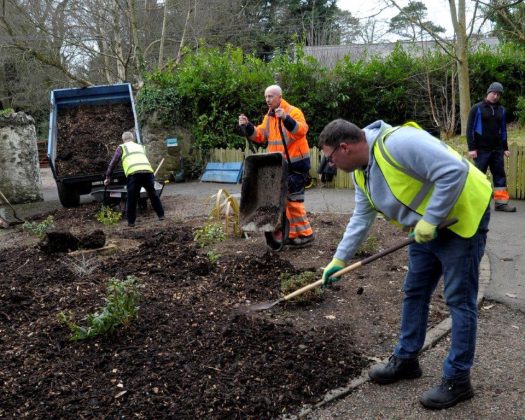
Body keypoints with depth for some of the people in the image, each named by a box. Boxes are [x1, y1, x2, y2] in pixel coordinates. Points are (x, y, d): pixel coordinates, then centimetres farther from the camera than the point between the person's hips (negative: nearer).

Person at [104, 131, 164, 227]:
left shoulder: (121, 147, 20)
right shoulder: (141, 146, 32)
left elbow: (113, 162, 15)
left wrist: (108, 177, 21)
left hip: (133, 173, -3)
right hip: (148, 171, 3)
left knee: (131, 199, 8)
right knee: (153, 194, 19)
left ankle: (131, 222, 11)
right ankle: (161, 215, 23)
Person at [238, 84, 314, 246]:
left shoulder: (293, 112, -12)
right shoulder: (268, 117, 11)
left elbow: (302, 130, -30)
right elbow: (259, 136, 6)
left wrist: (286, 119, -44)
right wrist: (247, 126, -10)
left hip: (296, 163, -8)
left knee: (293, 199, -9)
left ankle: (305, 233, 0)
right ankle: (291, 233, 20)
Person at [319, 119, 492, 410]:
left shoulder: (398, 143, -28)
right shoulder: (361, 172, 2)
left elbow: (454, 171, -32)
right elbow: (361, 218, 11)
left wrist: (430, 220, -27)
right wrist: (339, 259, 10)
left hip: (462, 216, -9)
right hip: (426, 226, 9)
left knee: (459, 299, -3)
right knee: (414, 293, 14)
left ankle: (457, 379, 8)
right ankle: (406, 359, 28)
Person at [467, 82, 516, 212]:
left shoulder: (501, 110, 12)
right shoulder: (477, 108, -2)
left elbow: (503, 130, 18)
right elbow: (470, 129, -5)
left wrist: (505, 148, 14)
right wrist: (471, 148, -12)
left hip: (497, 150, 5)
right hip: (481, 150, -5)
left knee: (500, 175, 3)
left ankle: (501, 202, 6)